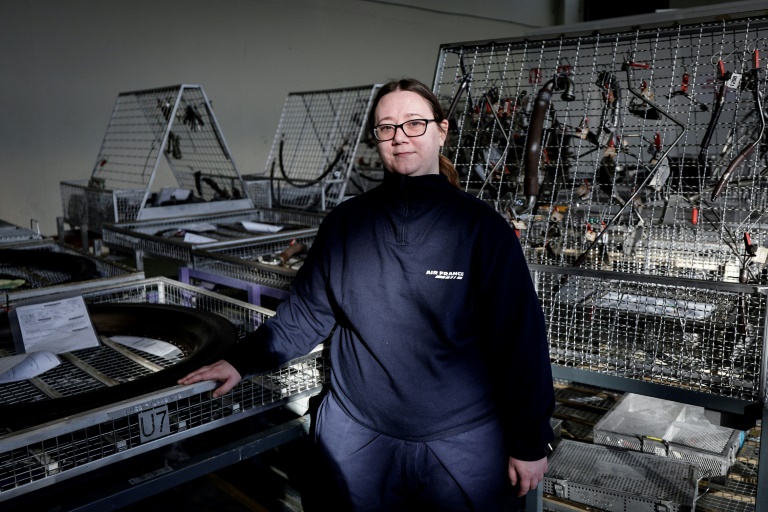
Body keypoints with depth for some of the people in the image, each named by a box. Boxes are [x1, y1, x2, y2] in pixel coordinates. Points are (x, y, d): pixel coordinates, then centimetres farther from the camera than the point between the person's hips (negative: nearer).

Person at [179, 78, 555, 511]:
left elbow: (520, 336, -9)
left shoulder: (481, 226, -11)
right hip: (356, 435, 3)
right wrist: (243, 360, -1)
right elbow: (308, 311, 5)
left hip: (462, 442, -2)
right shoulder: (345, 223, -1)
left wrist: (530, 442, -5)